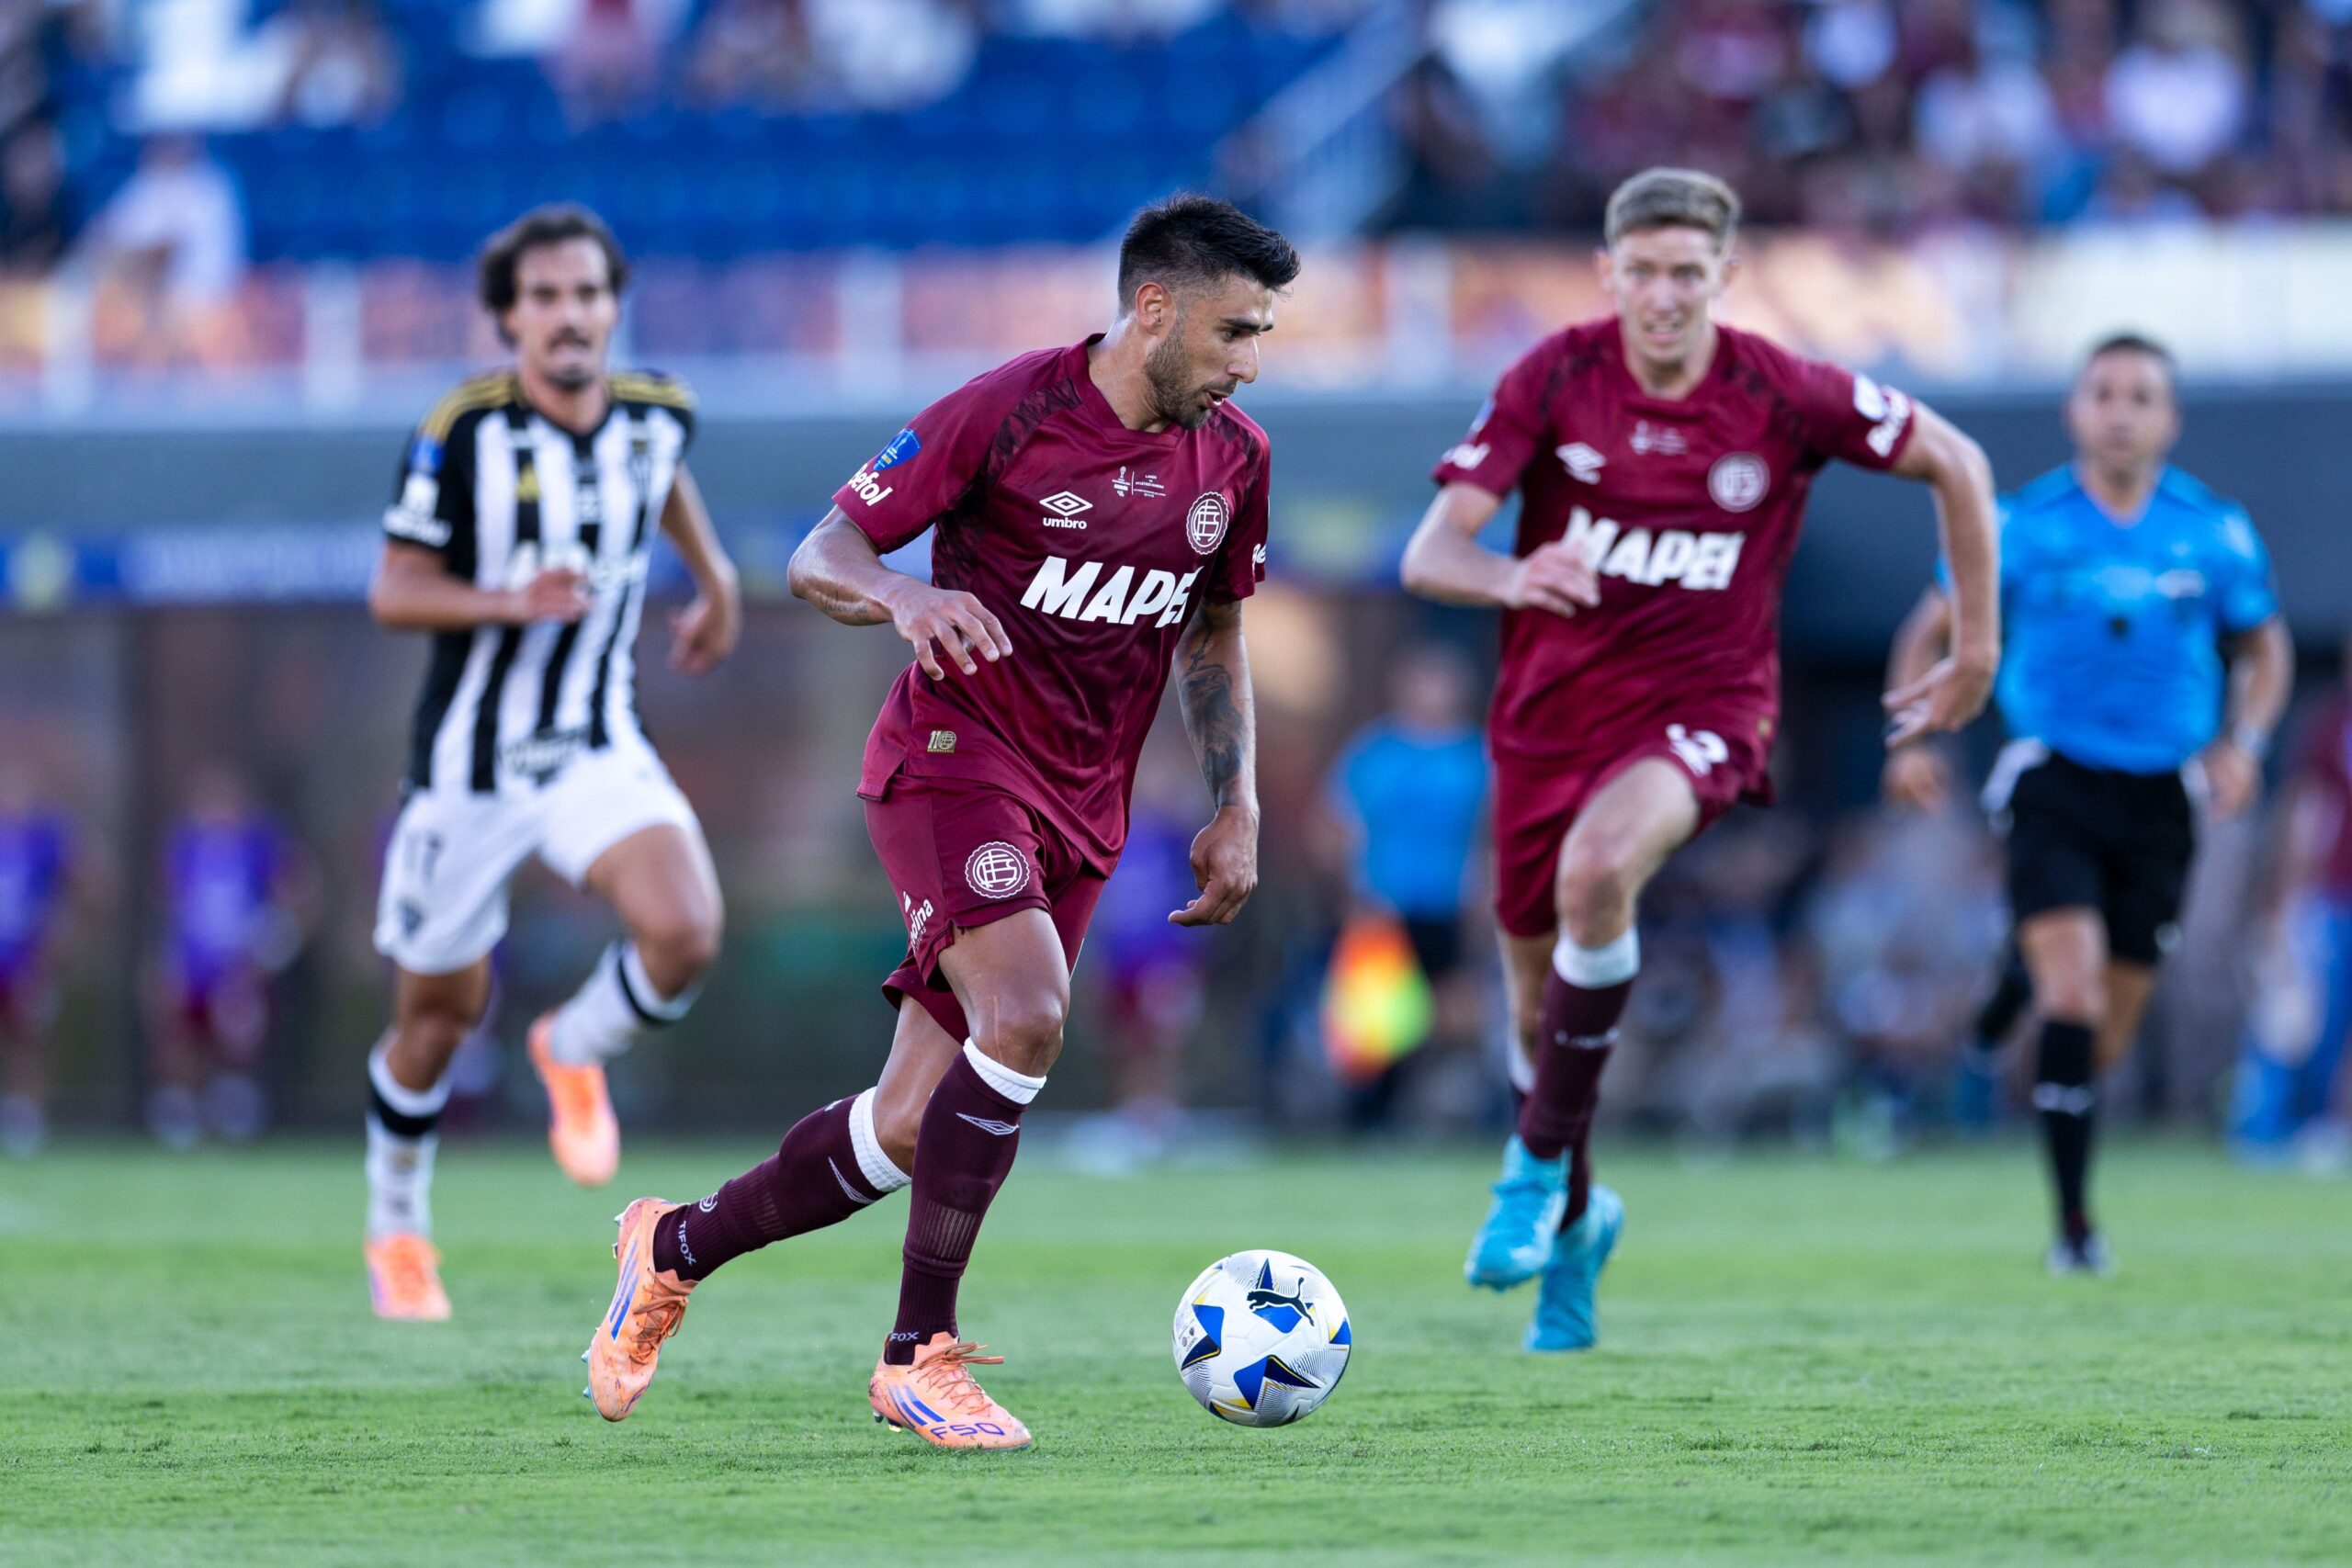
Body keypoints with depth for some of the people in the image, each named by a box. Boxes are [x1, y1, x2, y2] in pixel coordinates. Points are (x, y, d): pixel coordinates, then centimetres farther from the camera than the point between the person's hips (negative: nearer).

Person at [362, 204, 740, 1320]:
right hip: (470, 759, -2)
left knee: (685, 934, -24)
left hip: (598, 750, 2)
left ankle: (576, 1054, 10)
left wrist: (715, 579, 20)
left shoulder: (659, 412, -3)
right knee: (440, 1013, 9)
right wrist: (513, 601, -28)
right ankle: (397, 1230, 35)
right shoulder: (464, 431, -16)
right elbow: (394, 594, -13)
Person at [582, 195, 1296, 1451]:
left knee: (910, 1132, 2)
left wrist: (1237, 806, 12)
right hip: (953, 750, -6)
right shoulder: (1008, 411, -12)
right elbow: (820, 556, -8)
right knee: (1026, 1018, -29)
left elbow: (1215, 634, 21)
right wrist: (907, 599, -30)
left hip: (1082, 807, 6)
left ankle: (677, 1246, 26)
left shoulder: (1232, 458, 5)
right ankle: (920, 1356, -19)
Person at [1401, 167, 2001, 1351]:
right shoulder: (1554, 378, -9)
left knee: (1596, 871, -35)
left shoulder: (1782, 398, -11)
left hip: (1699, 709, -3)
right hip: (1550, 710, 3)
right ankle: (1574, 1223, 41)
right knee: (1539, 1006, 11)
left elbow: (1954, 464, 4)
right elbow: (1429, 554, -16)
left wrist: (1977, 652, 5)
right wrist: (1509, 577, -39)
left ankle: (1541, 1159, -19)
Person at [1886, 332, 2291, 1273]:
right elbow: (1932, 629, 8)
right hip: (2054, 782, -3)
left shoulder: (2216, 533, 1)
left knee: (2109, 1033, 8)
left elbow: (2263, 648, 15)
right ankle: (2073, 1222, -14)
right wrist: (1910, 738, -6)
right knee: (2072, 997, -18)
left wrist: (2243, 743, -3)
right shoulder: (2026, 525, -2)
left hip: (2159, 798, 3)